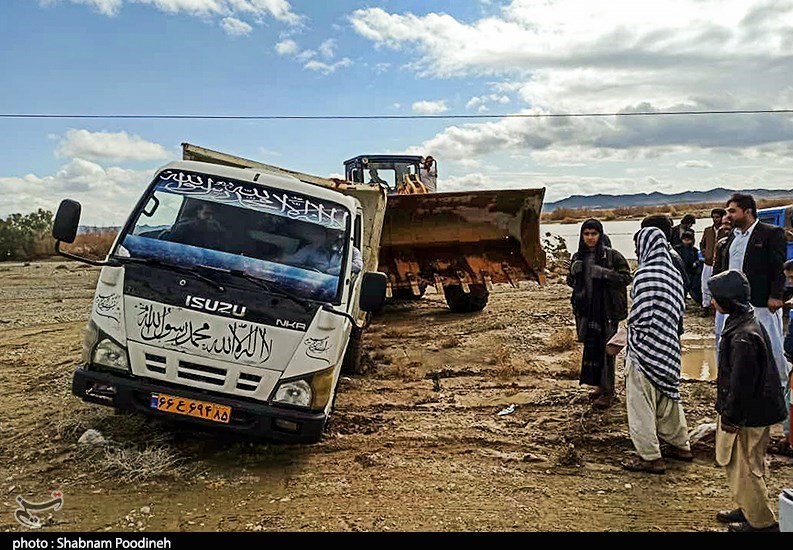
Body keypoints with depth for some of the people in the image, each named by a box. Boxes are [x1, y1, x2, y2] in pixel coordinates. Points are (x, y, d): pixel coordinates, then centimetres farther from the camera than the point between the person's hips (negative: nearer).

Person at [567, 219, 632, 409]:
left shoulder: (612, 256, -6)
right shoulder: (578, 257, 9)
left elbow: (626, 278, -7)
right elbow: (571, 282, 17)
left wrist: (605, 273, -21)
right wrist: (573, 273, -5)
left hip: (607, 309, -5)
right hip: (587, 310, 5)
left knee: (606, 349, -3)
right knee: (591, 347, 9)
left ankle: (607, 392, 5)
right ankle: (601, 385, 24)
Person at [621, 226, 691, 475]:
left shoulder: (645, 274, -20)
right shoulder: (673, 272, 4)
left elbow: (640, 316, -22)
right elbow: (681, 309, 12)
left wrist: (629, 319, -2)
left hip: (646, 346, -8)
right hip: (669, 345, 8)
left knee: (641, 401, 2)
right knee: (668, 394, 21)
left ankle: (650, 457, 8)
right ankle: (681, 445, 34)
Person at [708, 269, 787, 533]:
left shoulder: (744, 337, -29)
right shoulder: (743, 323, 4)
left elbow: (741, 383, -25)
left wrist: (731, 416, -15)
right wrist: (728, 411, 20)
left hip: (749, 416, -10)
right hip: (751, 410, 10)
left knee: (746, 466, 6)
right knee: (735, 462, 22)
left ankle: (762, 521, 23)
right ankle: (748, 509, 38)